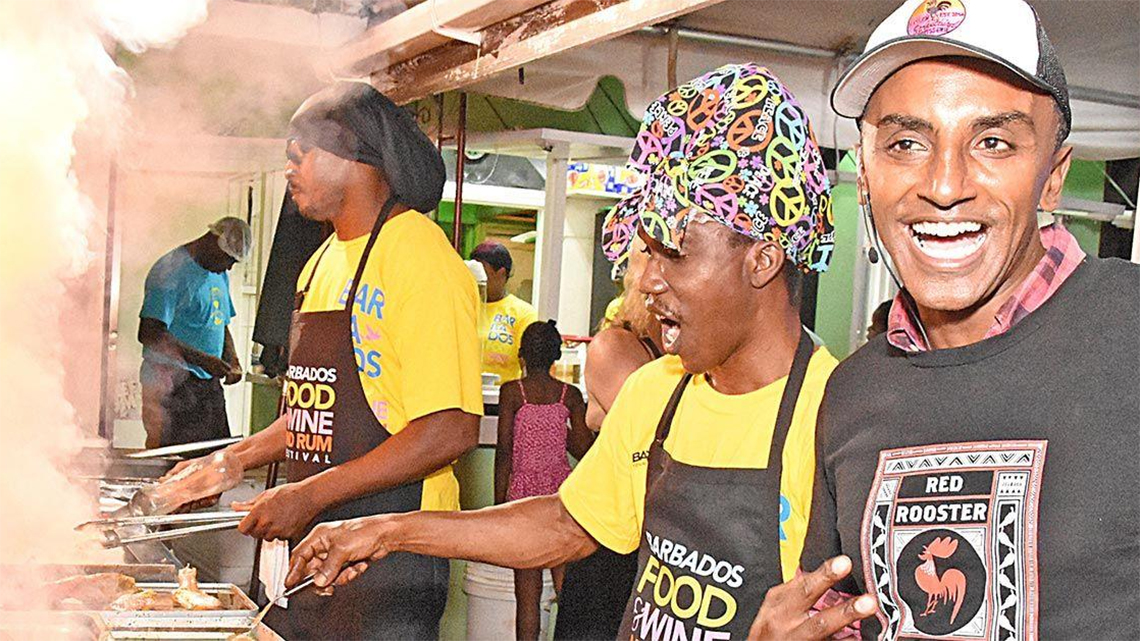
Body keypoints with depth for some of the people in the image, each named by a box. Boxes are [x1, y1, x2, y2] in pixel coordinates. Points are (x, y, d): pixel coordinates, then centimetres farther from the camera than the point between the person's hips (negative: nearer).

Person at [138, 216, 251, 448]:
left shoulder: (220, 275, 18)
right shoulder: (171, 270, -11)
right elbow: (149, 334, -19)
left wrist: (232, 361, 7)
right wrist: (202, 360, -22)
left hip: (209, 382, 8)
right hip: (171, 382, -8)